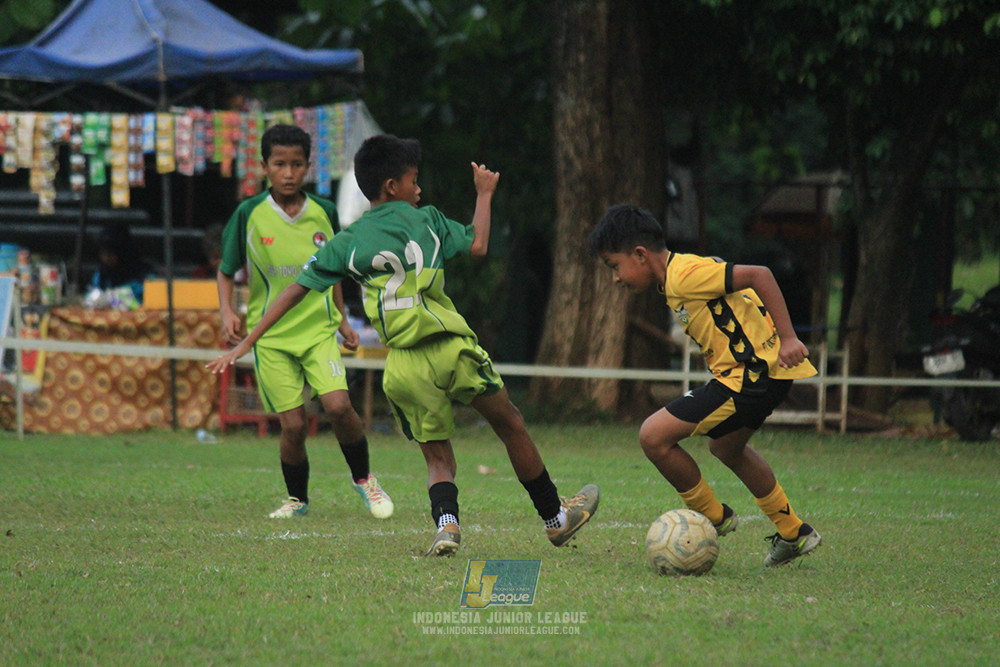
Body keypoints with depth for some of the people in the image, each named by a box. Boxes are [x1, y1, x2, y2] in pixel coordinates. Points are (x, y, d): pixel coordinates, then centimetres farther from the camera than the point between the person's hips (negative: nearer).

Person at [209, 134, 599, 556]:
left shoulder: (347, 243, 9)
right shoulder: (425, 220, 4)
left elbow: (295, 291, 8)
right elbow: (478, 245, 12)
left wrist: (244, 345, 12)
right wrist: (484, 193, 27)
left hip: (404, 366, 2)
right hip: (451, 347, -2)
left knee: (438, 458, 13)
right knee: (511, 426, 17)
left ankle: (446, 521, -16)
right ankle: (555, 518, 27)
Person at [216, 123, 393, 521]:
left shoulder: (323, 213, 3)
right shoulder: (249, 215, -5)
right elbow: (226, 272, 6)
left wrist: (342, 320, 18)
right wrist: (227, 312, -10)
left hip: (319, 329, 1)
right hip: (271, 336, -1)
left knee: (339, 405, -18)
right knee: (293, 424, -7)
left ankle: (363, 478, 7)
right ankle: (297, 499, 19)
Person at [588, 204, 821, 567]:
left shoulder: (684, 275, -17)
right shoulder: (678, 278, 14)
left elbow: (758, 275, -24)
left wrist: (787, 338, -26)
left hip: (754, 371, -11)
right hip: (757, 367, 11)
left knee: (655, 436, -12)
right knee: (726, 448, 34)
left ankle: (714, 516, 5)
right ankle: (794, 533, 41)